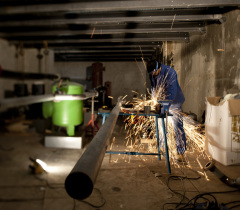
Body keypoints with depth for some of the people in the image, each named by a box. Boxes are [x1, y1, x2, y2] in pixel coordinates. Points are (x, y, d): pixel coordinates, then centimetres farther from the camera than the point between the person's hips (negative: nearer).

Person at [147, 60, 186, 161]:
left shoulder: (170, 72, -24)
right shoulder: (152, 74, -5)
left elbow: (171, 91, -29)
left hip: (174, 102, -6)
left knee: (178, 127, -9)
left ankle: (181, 152, -3)